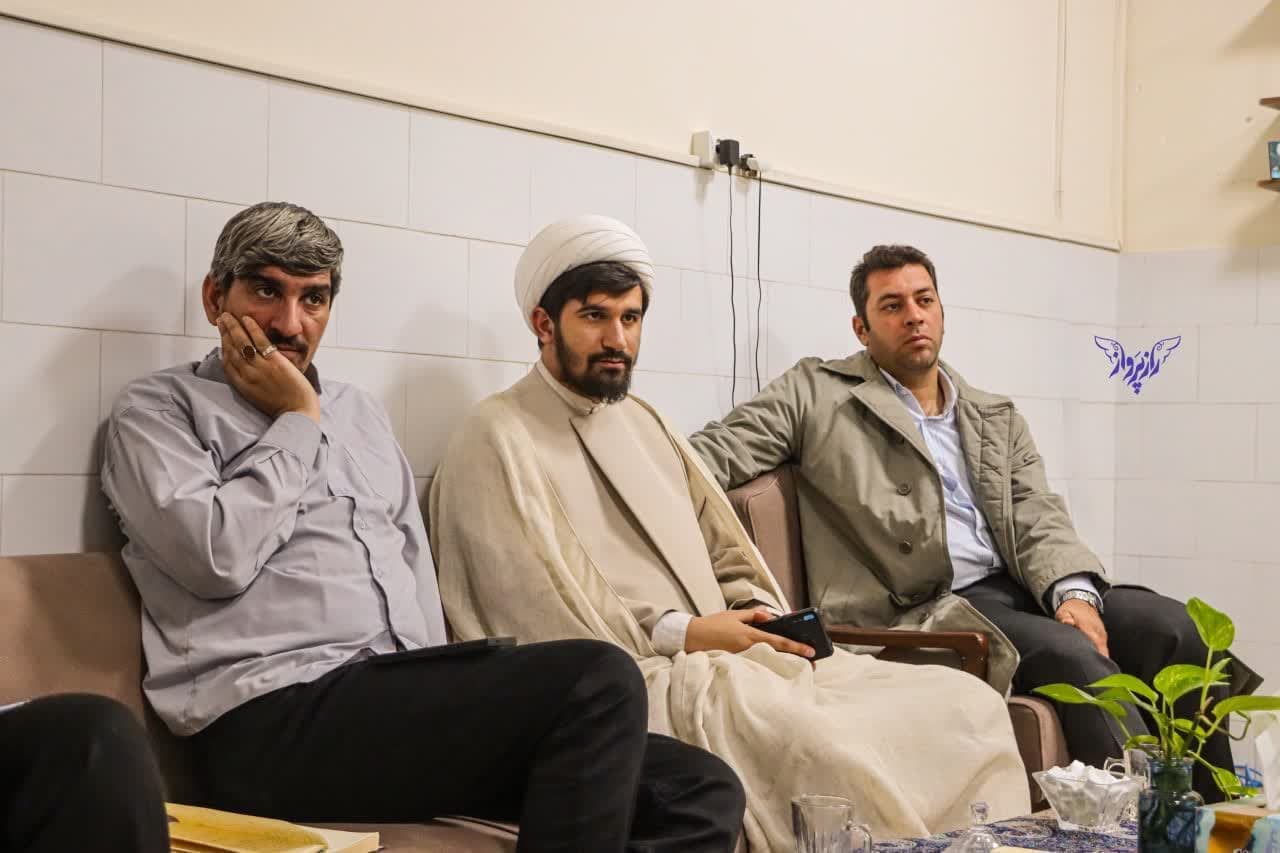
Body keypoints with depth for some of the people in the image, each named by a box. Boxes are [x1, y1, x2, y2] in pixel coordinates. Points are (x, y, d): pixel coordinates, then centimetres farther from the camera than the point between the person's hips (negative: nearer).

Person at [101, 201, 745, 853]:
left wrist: (437, 701, 4)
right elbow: (218, 558, -12)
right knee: (597, 681, -28)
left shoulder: (360, 413, 25)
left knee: (702, 794, -11)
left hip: (406, 696, 7)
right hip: (274, 719, -6)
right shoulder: (159, 409, 6)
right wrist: (296, 422, 0)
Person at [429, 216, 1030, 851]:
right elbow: (540, 612, -12)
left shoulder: (641, 423, 23)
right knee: (829, 748, -36)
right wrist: (681, 634, -15)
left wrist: (762, 620, -1)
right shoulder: (497, 438, -2)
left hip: (722, 662, 8)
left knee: (966, 706, -12)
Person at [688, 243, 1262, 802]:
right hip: (922, 611, -5)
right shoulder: (816, 393, 9)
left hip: (1018, 591, 5)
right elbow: (713, 455, 2)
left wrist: (1074, 591, -12)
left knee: (1168, 625, -17)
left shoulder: (997, 419, 22)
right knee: (1073, 655, -29)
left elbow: (1039, 519, 10)